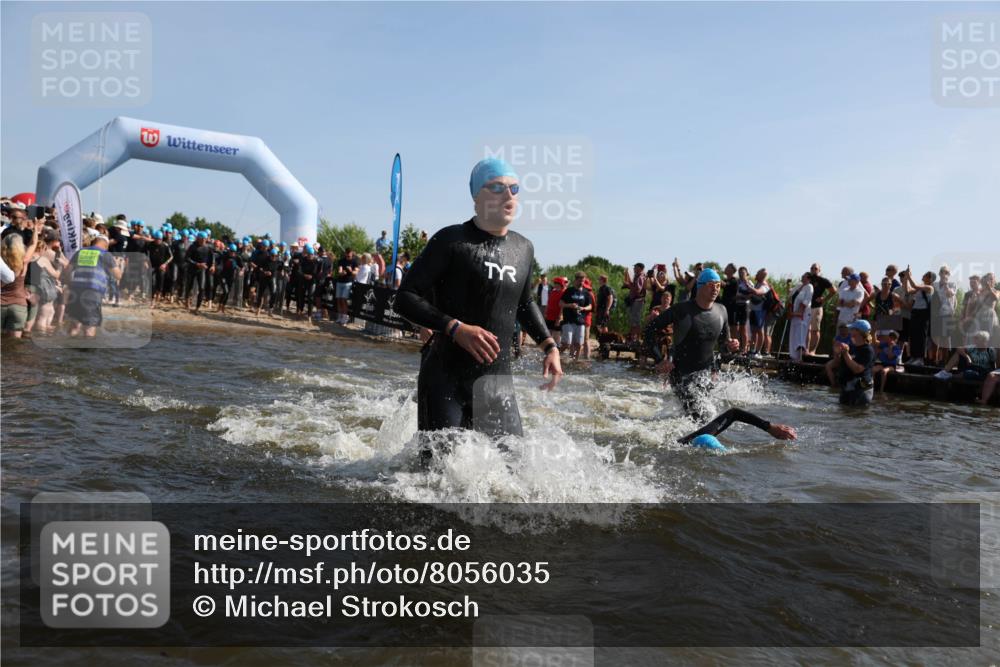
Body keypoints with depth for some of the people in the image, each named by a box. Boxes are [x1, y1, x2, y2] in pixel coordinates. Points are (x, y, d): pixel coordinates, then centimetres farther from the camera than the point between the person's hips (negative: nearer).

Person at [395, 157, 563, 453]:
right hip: (446, 377, -5)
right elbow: (406, 298, -11)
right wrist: (456, 328, -23)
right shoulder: (451, 240, -7)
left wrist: (549, 345, 14)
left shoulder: (523, 249, 11)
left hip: (498, 377, 6)